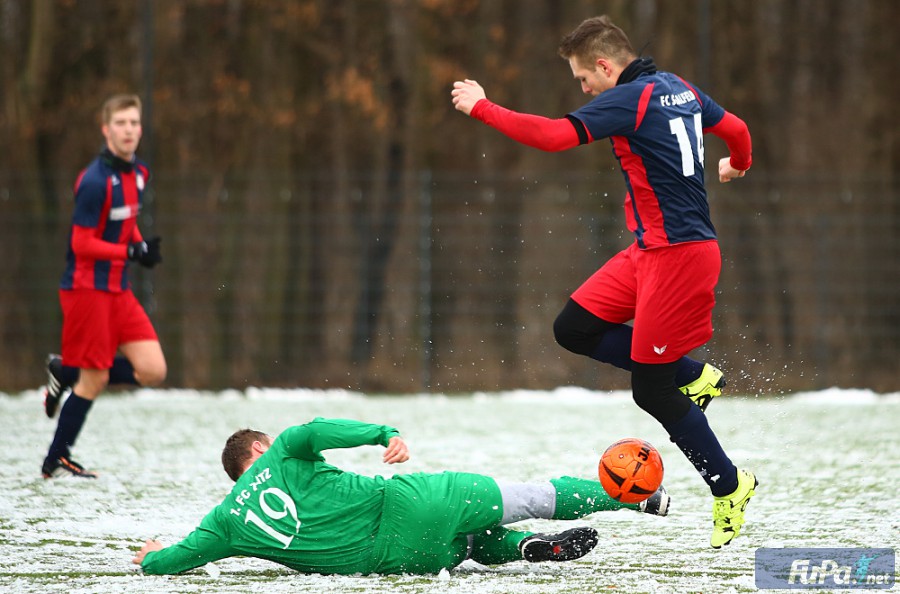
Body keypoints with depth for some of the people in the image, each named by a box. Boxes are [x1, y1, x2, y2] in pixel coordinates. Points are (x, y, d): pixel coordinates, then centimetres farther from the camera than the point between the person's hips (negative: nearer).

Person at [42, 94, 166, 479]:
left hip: (118, 289, 8)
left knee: (153, 371, -2)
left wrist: (142, 247, 2)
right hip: (87, 288, -8)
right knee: (94, 379, -3)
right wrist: (133, 252, -23)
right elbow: (82, 244, -18)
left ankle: (66, 374, 16)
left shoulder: (137, 174, 8)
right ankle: (56, 462, 13)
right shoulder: (95, 181, -18)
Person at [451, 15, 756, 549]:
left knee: (652, 393, 0)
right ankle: (693, 377, 14)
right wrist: (738, 165, 47)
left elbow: (553, 135, -25)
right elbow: (736, 129, 23)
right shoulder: (680, 89, 10)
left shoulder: (629, 99, -17)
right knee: (574, 328, 9)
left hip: (678, 256, -10)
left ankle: (729, 488, 13)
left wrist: (481, 107, -14)